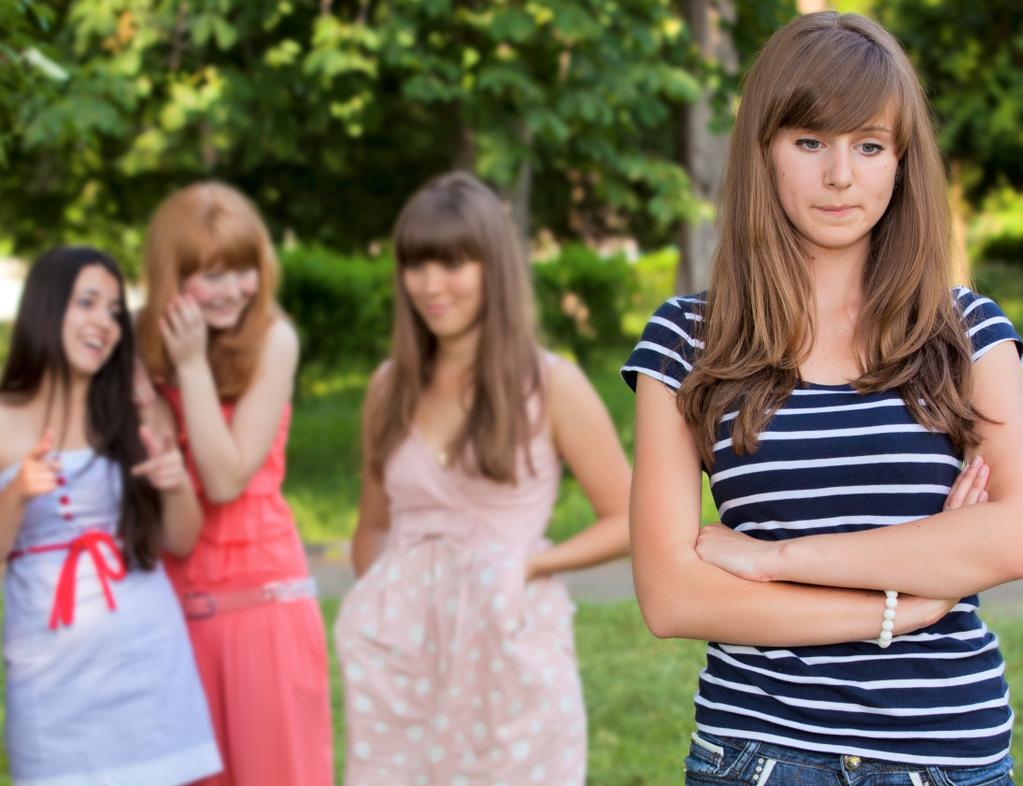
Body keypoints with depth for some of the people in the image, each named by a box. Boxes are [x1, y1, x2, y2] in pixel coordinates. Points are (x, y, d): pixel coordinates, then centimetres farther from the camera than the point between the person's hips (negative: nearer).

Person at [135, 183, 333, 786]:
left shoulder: (272, 341, -10)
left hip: (262, 593, -4)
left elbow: (226, 479, -15)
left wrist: (193, 364, -17)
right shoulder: (149, 345, 3)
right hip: (176, 598, 4)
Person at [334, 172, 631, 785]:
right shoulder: (391, 386, 7)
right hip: (400, 654, 3)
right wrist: (378, 602, 1)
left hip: (509, 652, -3)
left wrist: (530, 564, -14)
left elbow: (628, 522, -3)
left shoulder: (552, 385, -5)